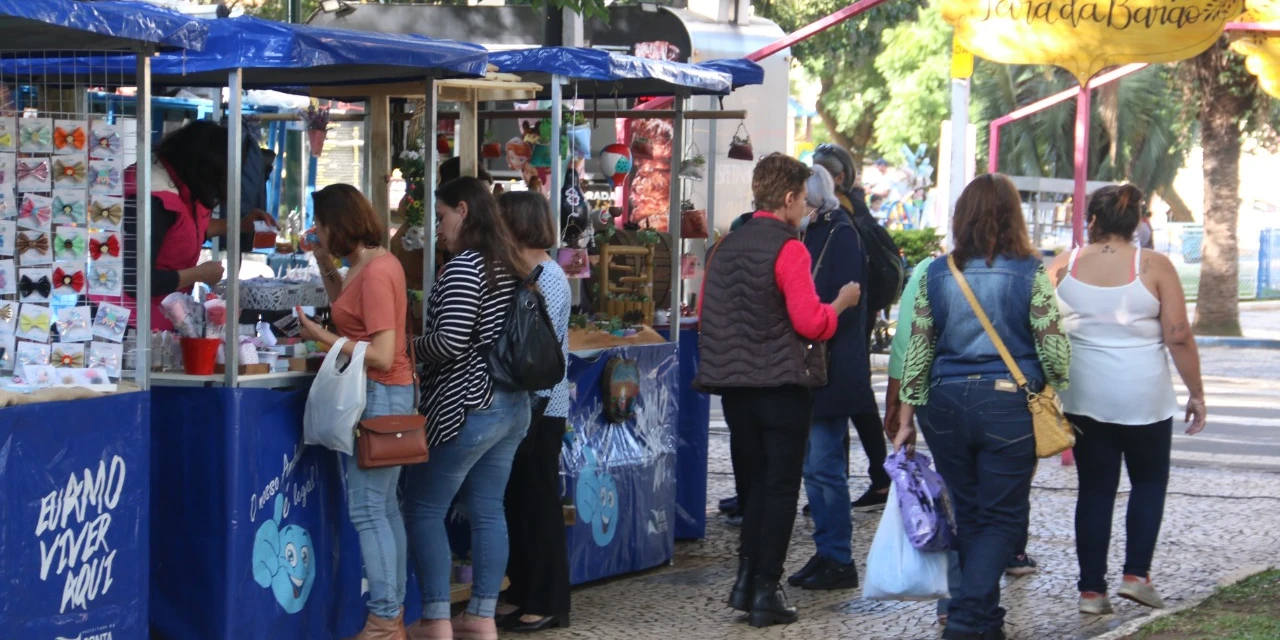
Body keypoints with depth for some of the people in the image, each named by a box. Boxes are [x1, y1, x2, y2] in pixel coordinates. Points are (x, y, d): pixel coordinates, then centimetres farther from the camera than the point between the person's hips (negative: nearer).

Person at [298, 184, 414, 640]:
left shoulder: (375, 272, -18)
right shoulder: (369, 263, 11)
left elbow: (382, 355, -21)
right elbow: (346, 306, 31)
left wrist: (323, 338, -18)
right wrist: (325, 264, 18)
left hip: (379, 396, -10)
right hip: (384, 395, 10)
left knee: (367, 510, -9)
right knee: (385, 507, 12)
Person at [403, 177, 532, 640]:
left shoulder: (464, 267, -15)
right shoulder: (511, 264, 11)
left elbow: (449, 342, -22)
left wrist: (411, 348, -5)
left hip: (465, 408, -9)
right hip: (512, 405, 9)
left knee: (424, 510, 1)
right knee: (488, 510, 12)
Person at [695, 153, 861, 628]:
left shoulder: (727, 246, 9)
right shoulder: (788, 248, -13)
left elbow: (705, 312, 15)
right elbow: (810, 322, -19)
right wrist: (840, 303, -1)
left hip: (734, 383, 6)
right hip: (781, 383, -6)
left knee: (752, 482, 15)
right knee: (781, 487, 1)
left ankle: (747, 580, 12)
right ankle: (766, 591, 1)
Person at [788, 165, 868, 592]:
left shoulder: (839, 233, -9)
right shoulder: (808, 233, 15)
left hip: (830, 368, -8)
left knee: (823, 465, -6)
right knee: (815, 467, 11)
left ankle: (839, 561, 1)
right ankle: (826, 553, 18)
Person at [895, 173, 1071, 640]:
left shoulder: (935, 275, 3)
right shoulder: (1030, 274, -6)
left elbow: (917, 352, 5)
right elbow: (1054, 351, -5)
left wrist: (907, 417, 11)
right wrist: (1053, 390, 16)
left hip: (947, 406, 3)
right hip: (1009, 405, -3)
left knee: (969, 515, 16)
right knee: (1002, 518, 5)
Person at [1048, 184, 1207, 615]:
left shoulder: (1064, 266, 0)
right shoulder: (1154, 267, -7)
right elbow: (1179, 337, -8)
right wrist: (1196, 393, 1)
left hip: (1084, 396, 2)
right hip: (1144, 397, -2)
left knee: (1095, 488, 10)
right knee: (1149, 481, 17)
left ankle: (1092, 589, 10)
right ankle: (1136, 573, 6)